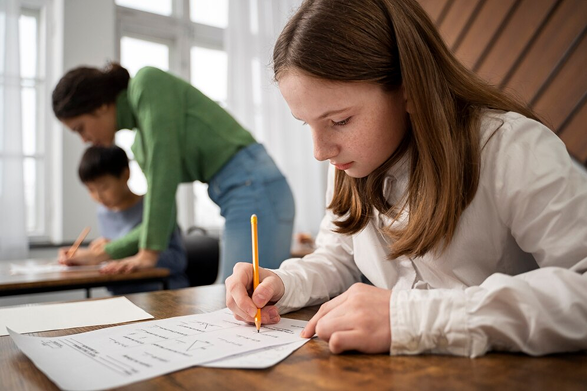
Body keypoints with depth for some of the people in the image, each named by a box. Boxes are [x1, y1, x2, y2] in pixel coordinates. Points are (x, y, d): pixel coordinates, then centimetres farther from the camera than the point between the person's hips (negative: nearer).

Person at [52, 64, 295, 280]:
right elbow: (163, 219, 20)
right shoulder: (140, 144, 19)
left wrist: (148, 253, -10)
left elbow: (164, 167, -13)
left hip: (253, 187, -9)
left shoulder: (148, 82, -4)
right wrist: (100, 255, 18)